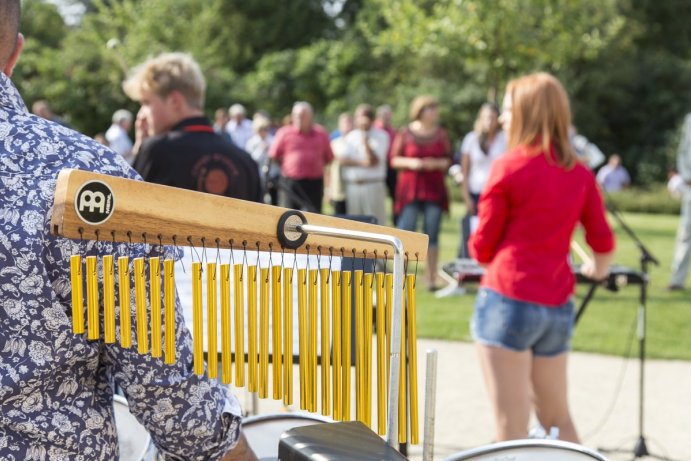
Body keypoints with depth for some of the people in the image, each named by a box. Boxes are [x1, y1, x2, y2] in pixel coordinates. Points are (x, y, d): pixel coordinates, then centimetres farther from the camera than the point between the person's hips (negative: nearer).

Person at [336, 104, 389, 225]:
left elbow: (374, 161, -4)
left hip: (373, 186, -3)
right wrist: (362, 163, -10)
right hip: (352, 186, 3)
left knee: (376, 223, -7)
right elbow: (342, 159, 2)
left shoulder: (381, 136, 3)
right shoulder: (349, 137, 14)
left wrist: (366, 143, -16)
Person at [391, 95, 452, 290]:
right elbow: (394, 159, 3)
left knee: (432, 235, 2)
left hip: (434, 190, 2)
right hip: (410, 189, -2)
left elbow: (448, 160, 11)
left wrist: (437, 163, -9)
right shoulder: (405, 133, 1)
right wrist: (411, 163, -14)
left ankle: (431, 278, 8)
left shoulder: (441, 135, 8)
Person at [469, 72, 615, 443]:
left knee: (511, 429, -2)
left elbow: (481, 248, -3)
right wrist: (596, 270, 29)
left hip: (508, 301, -6)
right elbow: (603, 244, 8)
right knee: (557, 419, 20)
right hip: (558, 309, 6)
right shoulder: (580, 173, 7)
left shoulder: (509, 166, -7)